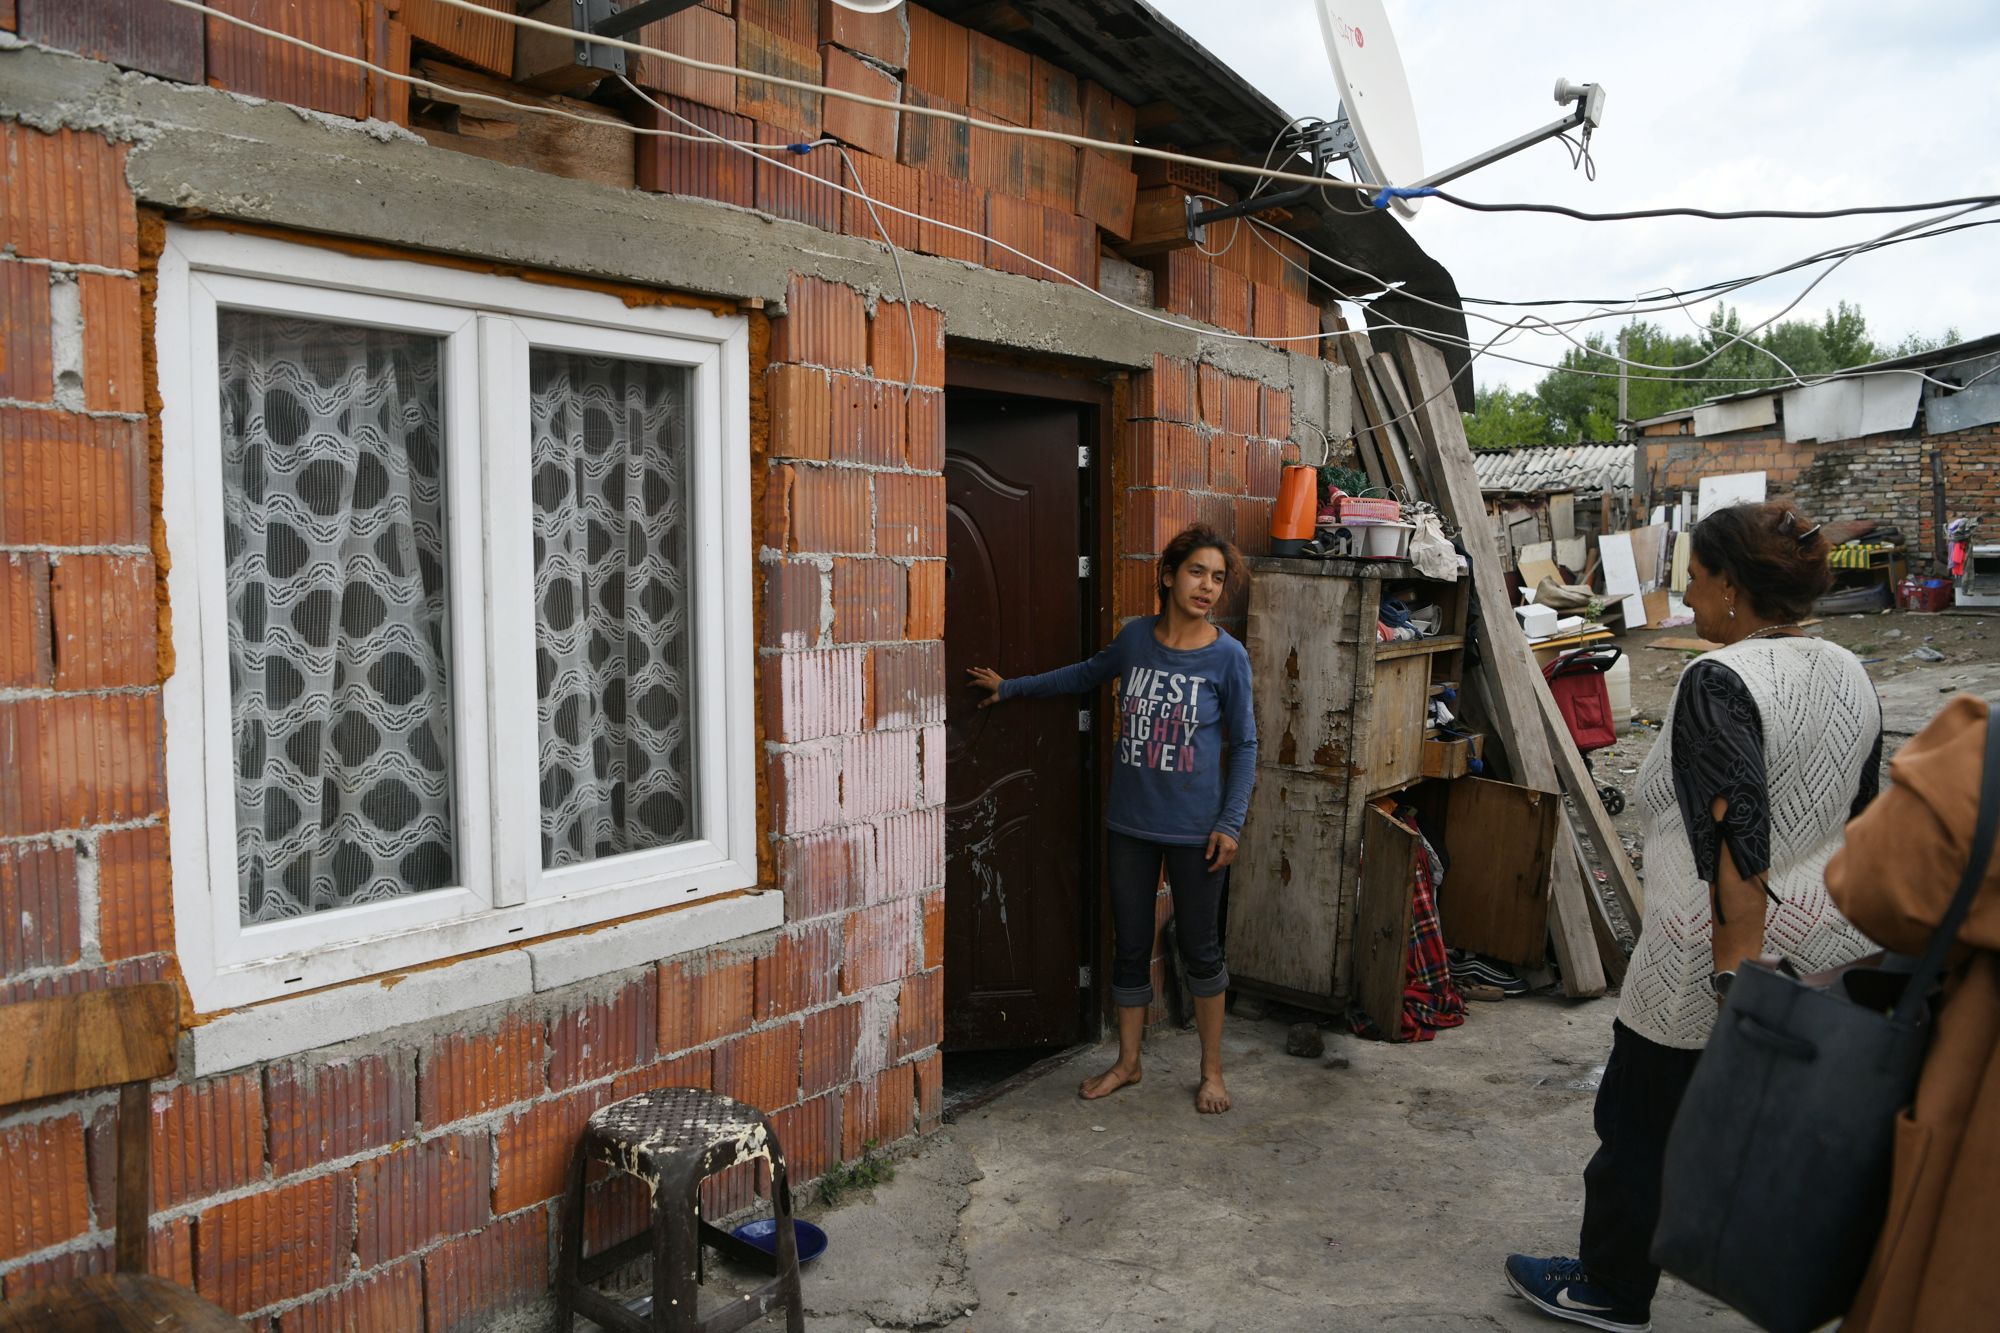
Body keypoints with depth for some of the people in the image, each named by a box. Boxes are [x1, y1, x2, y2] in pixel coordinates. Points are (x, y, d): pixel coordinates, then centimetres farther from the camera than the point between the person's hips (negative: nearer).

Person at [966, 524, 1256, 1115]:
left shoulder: (1227, 657, -10)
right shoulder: (1136, 637, -1)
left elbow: (1244, 745, -3)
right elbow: (1085, 674, 18)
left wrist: (1230, 824, -8)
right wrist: (1010, 687, 22)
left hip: (1196, 829, -3)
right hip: (1131, 823, 3)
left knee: (1200, 950, 9)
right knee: (1129, 947, 13)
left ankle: (1212, 1071, 27)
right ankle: (1127, 1063, 31)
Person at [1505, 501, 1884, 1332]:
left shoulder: (1720, 681, -19)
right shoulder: (1848, 674, 7)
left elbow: (1739, 833, -27)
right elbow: (1857, 817, 16)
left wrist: (1737, 964, -26)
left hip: (1718, 959, -8)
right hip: (1828, 946, 8)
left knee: (1641, 1119, 9)